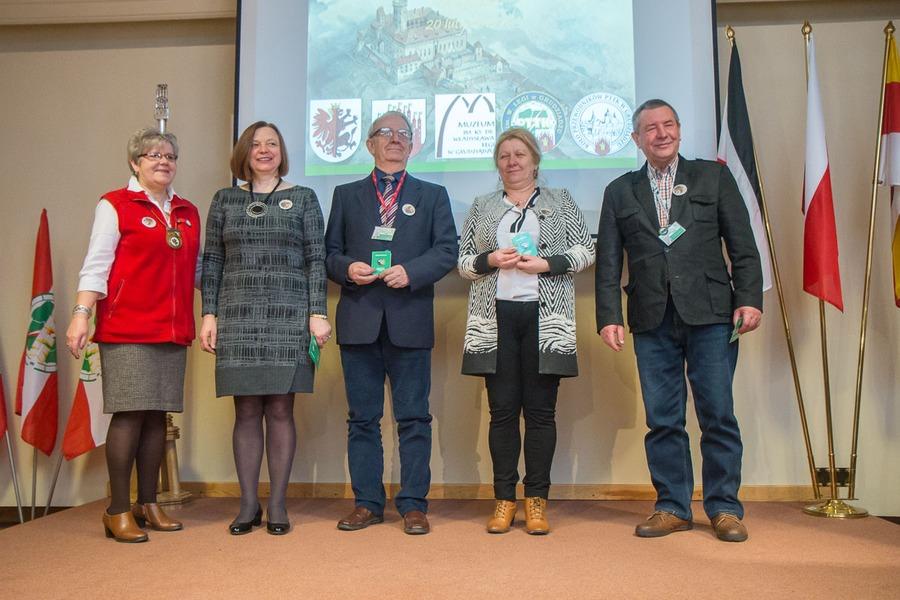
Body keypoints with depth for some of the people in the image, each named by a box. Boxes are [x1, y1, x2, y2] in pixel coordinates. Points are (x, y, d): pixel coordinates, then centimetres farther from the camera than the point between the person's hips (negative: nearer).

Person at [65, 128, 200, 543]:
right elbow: (96, 266, -5)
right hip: (127, 329, -5)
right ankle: (118, 511, 4)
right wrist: (81, 313, -14)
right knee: (129, 414, -6)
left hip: (173, 330, 5)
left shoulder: (188, 213, 17)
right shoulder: (115, 205, 1)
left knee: (158, 415, 7)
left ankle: (148, 504, 17)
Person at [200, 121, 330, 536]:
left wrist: (318, 313, -5)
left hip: (288, 316, -1)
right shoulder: (225, 200, 12)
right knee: (246, 411, 5)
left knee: (280, 409, 1)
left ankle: (277, 505, 11)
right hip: (237, 318, 2)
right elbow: (212, 261, 11)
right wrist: (209, 315, 3)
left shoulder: (303, 198, 7)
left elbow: (316, 260, 3)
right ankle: (248, 505, 14)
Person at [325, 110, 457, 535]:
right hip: (358, 320, 2)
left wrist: (411, 272, -13)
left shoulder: (432, 195, 13)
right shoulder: (346, 195, 16)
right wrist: (348, 268, -9)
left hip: (410, 320, -1)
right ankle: (367, 503, 17)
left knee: (413, 417, 2)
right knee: (362, 417, 7)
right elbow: (330, 252, 13)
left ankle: (413, 504, 12)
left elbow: (447, 250, 3)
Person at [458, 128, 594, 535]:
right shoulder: (482, 207, 16)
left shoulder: (560, 202, 12)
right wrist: (491, 260, -8)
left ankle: (537, 501, 10)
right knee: (502, 409, 2)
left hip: (545, 318, -1)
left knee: (541, 409, 1)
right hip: (496, 318, 1)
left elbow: (585, 251, 6)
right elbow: (463, 261, 12)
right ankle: (504, 499, 11)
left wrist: (545, 263, -9)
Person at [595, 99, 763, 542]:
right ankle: (672, 507, 16)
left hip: (709, 313, -1)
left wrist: (749, 299, -5)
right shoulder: (619, 192, 13)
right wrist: (608, 316, 0)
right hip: (652, 321, 1)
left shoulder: (713, 177, 11)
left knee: (718, 415, 1)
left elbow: (743, 246, 6)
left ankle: (724, 507, 15)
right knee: (662, 419, 5)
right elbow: (608, 261, 9)